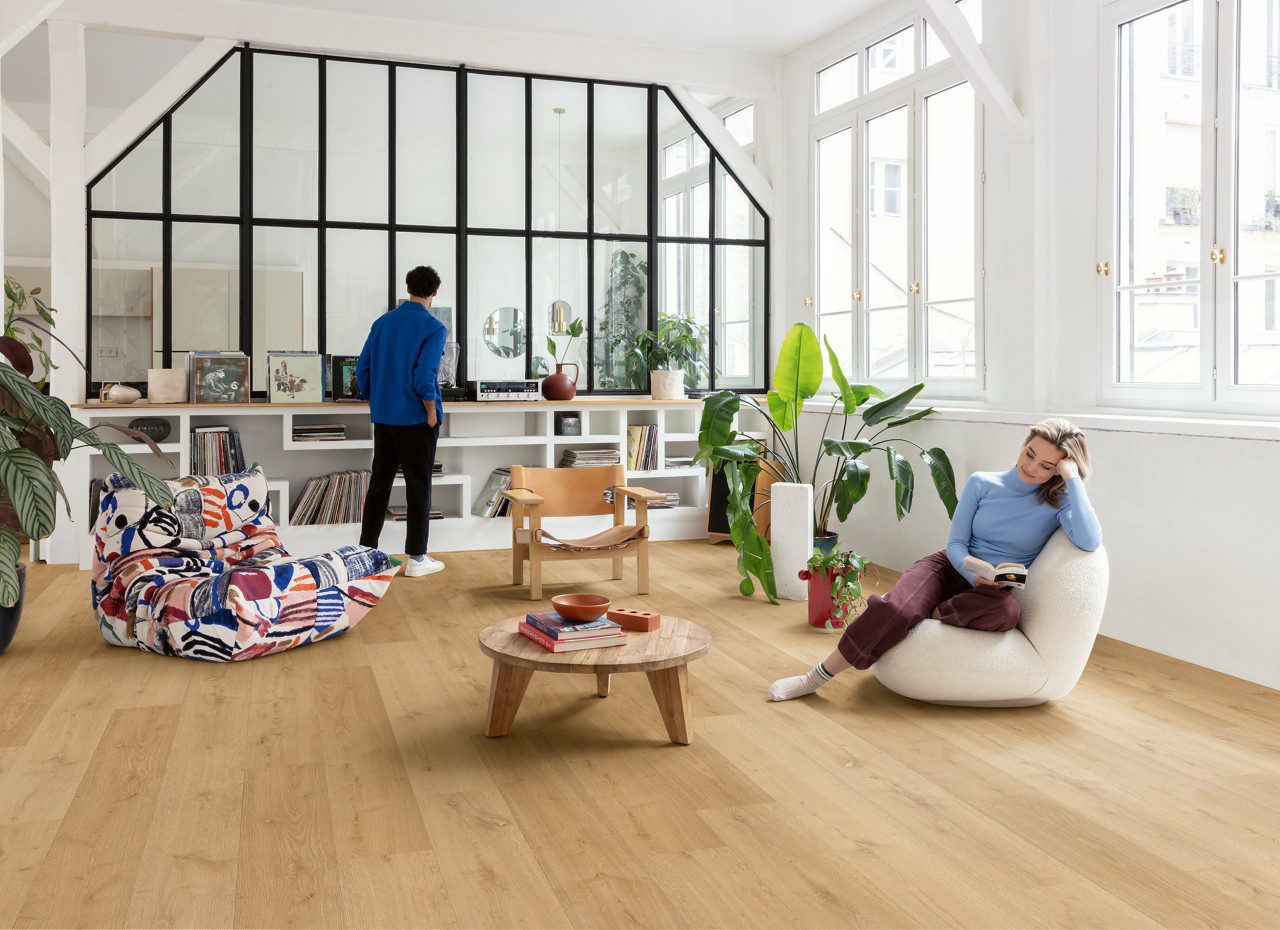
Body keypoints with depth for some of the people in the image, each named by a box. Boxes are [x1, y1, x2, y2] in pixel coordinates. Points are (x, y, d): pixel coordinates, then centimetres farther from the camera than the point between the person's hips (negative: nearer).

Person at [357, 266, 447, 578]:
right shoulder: (434, 329, -10)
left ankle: (366, 549, 18)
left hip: (383, 418, 5)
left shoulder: (382, 323, 8)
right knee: (418, 487, 2)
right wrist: (432, 413, -9)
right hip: (417, 420, -5)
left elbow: (362, 369, 8)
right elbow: (424, 376, -20)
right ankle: (416, 558, 6)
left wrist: (375, 405, 17)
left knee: (379, 482, 13)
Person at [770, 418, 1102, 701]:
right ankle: (816, 677, -24)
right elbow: (956, 543, 0)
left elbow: (1090, 542, -26)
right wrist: (973, 571, -21)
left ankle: (922, 613, -22)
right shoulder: (982, 484, -1)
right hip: (953, 567, 1)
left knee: (1007, 610, -40)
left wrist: (1073, 478, -23)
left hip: (994, 589, -1)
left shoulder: (1060, 500, -5)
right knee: (897, 607, -31)